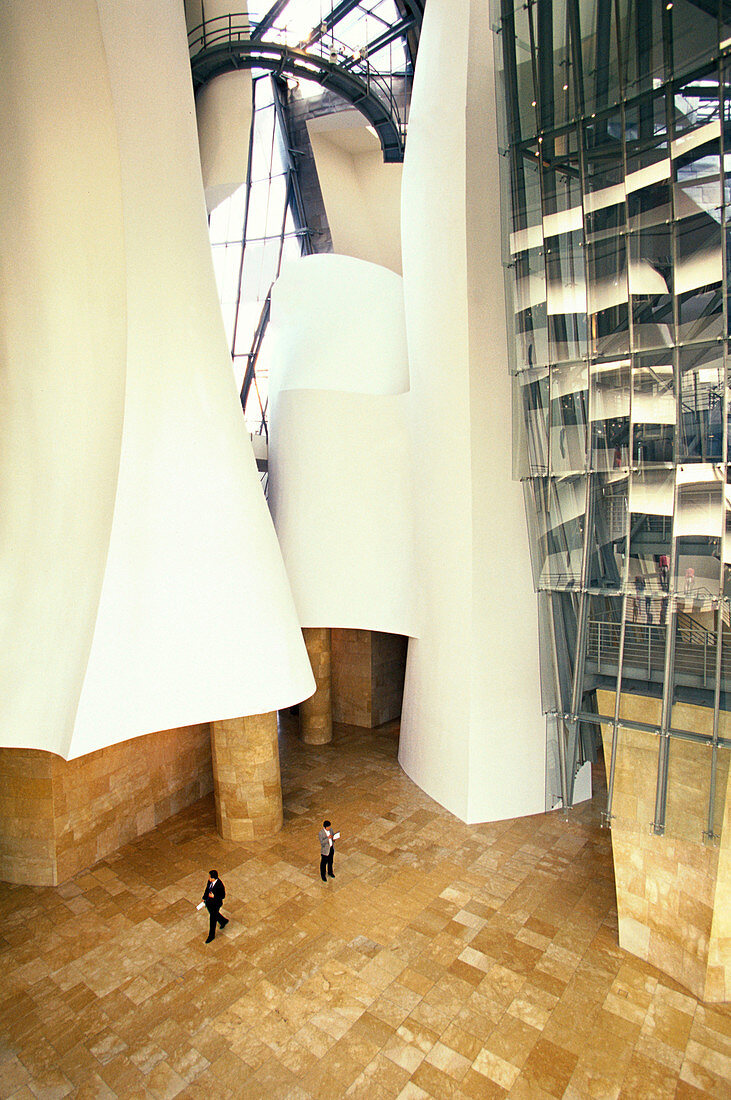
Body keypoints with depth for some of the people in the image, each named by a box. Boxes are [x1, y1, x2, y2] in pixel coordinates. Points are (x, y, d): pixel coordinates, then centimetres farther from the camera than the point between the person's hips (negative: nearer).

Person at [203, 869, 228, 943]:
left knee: (213, 920, 14)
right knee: (213, 915, 29)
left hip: (215, 904, -7)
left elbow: (223, 896, -22)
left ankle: (211, 935, 38)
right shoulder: (210, 881, -15)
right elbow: (207, 889, 4)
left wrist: (214, 896, -34)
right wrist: (204, 898, 9)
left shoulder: (220, 885, -34)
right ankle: (224, 921, 56)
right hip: (209, 902, 7)